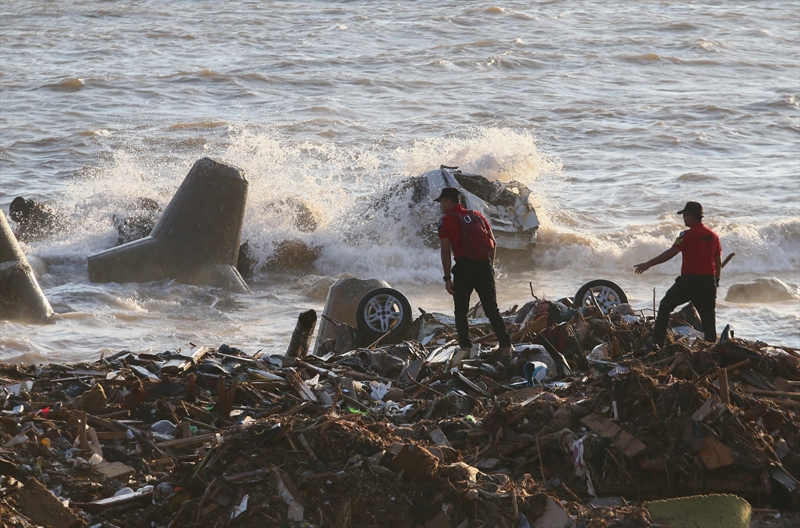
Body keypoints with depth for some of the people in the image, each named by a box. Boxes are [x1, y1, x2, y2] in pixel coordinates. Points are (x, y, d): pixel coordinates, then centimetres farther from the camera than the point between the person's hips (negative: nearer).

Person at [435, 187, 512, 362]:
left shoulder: (446, 221, -2)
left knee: (461, 311, 7)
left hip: (464, 268, -4)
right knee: (492, 310, 9)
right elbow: (493, 243, 13)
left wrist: (447, 278, -6)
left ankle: (465, 346, -7)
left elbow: (445, 250, -8)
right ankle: (505, 346, 2)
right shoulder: (477, 216, 14)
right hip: (484, 266, 4)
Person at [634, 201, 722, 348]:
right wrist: (715, 281, 22)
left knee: (665, 306, 12)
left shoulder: (688, 235, -10)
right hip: (708, 281, 5)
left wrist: (648, 264, -7)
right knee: (708, 317, 8)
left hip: (689, 280, -5)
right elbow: (718, 262, 12)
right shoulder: (713, 236, 8)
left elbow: (670, 253, -13)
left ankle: (658, 342, 8)